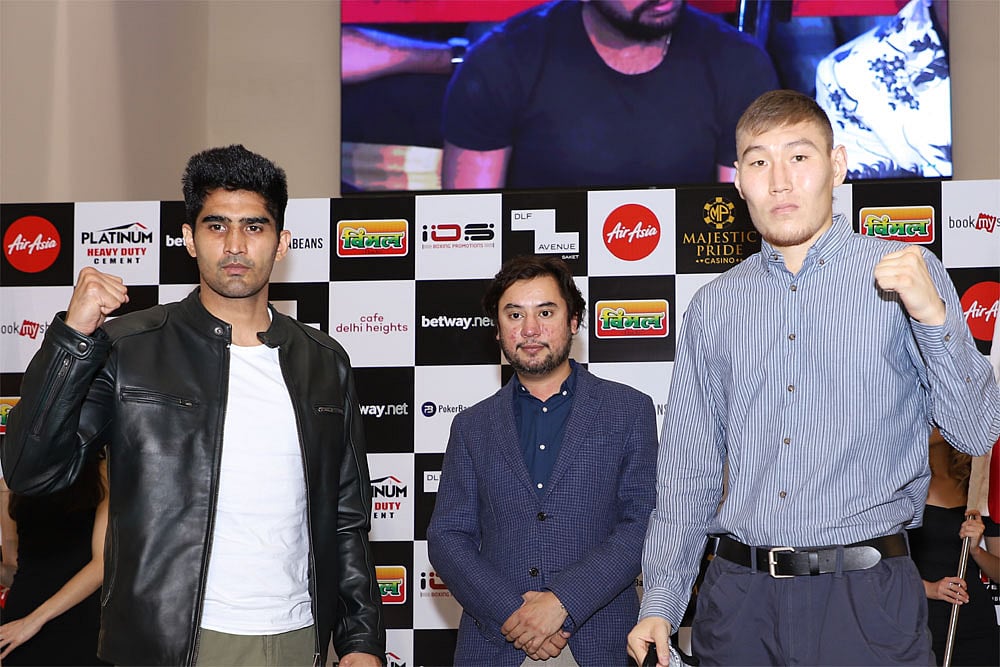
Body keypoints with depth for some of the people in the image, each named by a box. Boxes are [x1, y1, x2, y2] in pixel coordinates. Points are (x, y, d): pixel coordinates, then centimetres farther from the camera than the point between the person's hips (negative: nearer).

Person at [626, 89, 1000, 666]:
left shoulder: (907, 274, 0)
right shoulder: (715, 306, 8)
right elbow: (688, 470, 10)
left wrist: (933, 314, -19)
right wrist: (661, 603, 4)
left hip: (864, 597, -3)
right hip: (739, 596, 3)